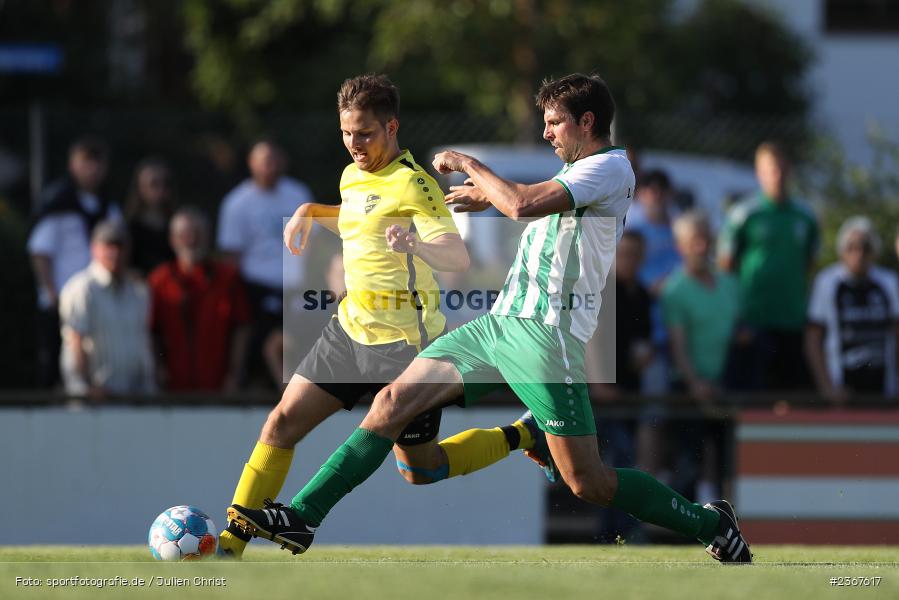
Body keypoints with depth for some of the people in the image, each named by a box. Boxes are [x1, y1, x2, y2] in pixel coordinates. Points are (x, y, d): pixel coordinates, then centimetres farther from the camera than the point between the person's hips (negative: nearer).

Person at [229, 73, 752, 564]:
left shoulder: (611, 168, -9)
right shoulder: (577, 173, 20)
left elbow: (524, 204, -21)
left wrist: (468, 163, -8)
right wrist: (487, 193, 33)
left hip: (545, 335, -9)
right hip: (498, 322, 9)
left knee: (587, 483, -9)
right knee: (394, 402, -3)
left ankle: (710, 524, 10)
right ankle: (302, 518, -4)